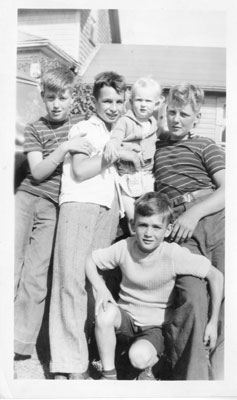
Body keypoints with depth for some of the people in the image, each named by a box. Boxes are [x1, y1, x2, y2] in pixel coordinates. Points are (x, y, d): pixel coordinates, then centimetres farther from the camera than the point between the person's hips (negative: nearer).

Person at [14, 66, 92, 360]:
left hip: (54, 206, -1)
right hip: (27, 196, 1)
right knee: (11, 264, -6)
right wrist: (64, 148, -13)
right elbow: (37, 172, -2)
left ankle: (20, 346, 0)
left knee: (36, 275, -6)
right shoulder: (35, 129, 9)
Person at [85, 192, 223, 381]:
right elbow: (91, 260, -2)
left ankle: (148, 366, 10)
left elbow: (216, 276, -16)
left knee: (139, 357, -31)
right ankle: (108, 374, -7)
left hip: (156, 325, -2)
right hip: (126, 314, 2)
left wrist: (213, 322, -11)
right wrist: (101, 289, -20)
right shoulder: (124, 248, -16)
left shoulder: (175, 255, -24)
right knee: (106, 313, -31)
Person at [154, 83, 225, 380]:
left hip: (214, 215, 0)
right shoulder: (154, 146, 27)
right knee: (192, 297, -20)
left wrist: (195, 212, -11)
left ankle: (219, 373, 1)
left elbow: (226, 188, 5)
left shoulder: (205, 146, 19)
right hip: (180, 226, 0)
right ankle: (189, 377, -5)